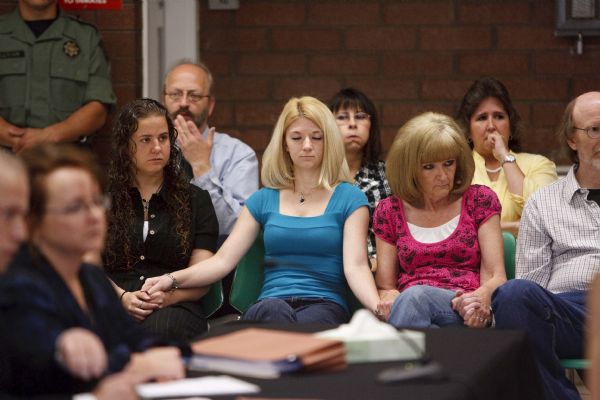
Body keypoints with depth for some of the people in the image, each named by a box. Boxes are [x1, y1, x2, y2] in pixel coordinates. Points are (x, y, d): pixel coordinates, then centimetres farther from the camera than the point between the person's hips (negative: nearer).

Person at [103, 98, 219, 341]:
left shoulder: (195, 200, 19)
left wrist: (169, 295, -13)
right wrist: (122, 297, -12)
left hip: (175, 308, 0)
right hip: (115, 306, 0)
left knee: (160, 327, -40)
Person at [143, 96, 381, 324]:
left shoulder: (349, 199, 9)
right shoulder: (264, 200, 18)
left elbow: (355, 266, -4)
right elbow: (223, 260, 10)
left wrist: (379, 308, -26)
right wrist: (173, 279, -8)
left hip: (325, 307, -2)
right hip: (269, 305, 2)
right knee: (273, 310, -38)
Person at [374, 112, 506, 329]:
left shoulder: (479, 200, 14)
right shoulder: (389, 211, 17)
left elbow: (496, 277, 6)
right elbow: (385, 287, 14)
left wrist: (482, 296, -20)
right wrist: (388, 299, -14)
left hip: (465, 311, -1)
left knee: (414, 296, -38)